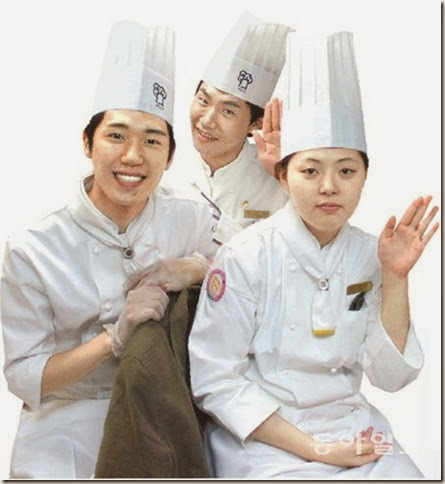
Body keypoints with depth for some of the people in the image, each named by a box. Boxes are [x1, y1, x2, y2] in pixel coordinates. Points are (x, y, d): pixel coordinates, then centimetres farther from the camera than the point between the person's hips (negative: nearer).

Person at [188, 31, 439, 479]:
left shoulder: (369, 255, 0)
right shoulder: (245, 256, -13)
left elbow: (390, 376, 0)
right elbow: (214, 380, -11)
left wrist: (395, 278, -12)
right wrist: (312, 449, -14)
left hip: (355, 435, 4)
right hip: (264, 441, -4)